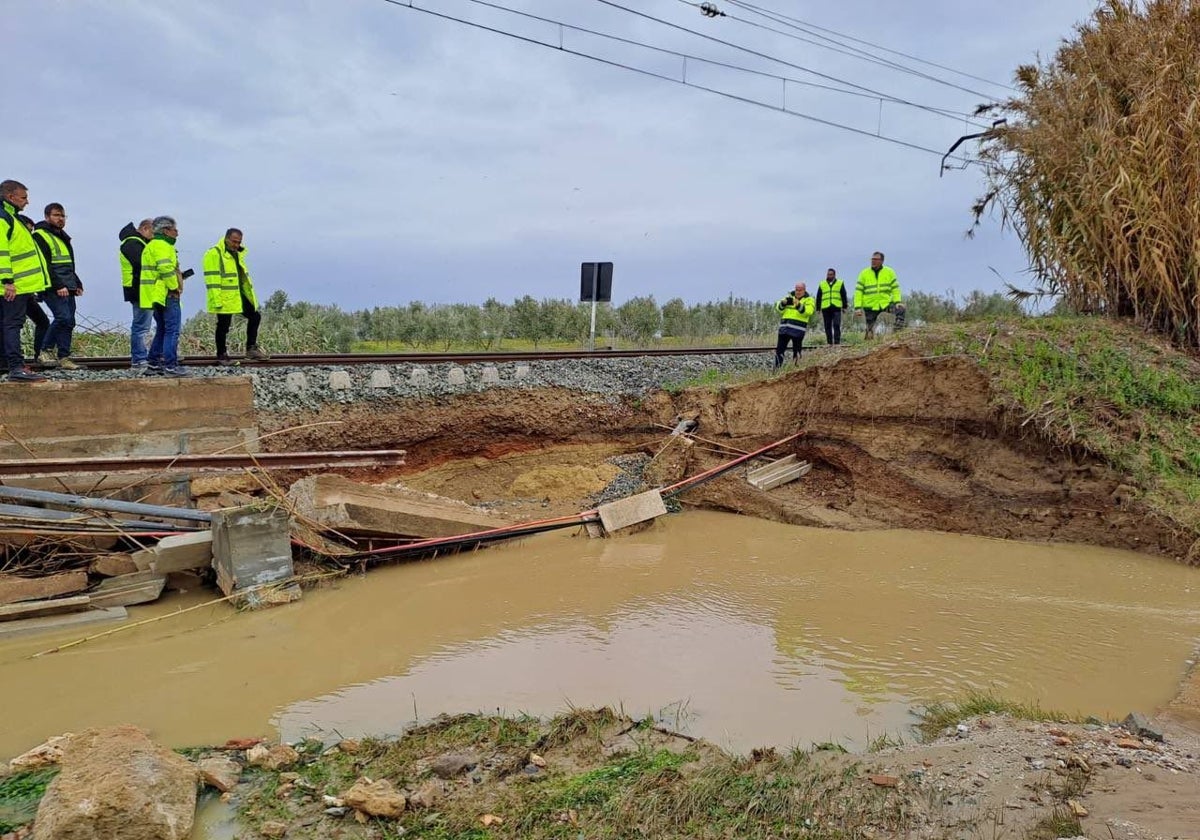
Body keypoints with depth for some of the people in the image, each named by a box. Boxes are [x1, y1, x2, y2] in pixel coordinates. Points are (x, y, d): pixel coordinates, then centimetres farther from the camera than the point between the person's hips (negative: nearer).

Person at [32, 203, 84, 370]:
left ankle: (63, 357, 8)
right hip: (53, 289, -9)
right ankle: (46, 350, -8)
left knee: (68, 321, 5)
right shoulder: (40, 236, -5)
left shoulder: (63, 237, 23)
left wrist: (77, 284, 20)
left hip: (67, 288, 9)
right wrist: (58, 286, -19)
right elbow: (43, 266, -14)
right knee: (64, 317, -20)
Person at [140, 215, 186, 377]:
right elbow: (166, 269, -25)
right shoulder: (162, 246, -11)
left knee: (162, 330, 17)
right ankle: (170, 366, -11)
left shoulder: (151, 246, 22)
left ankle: (153, 364, 19)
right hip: (167, 295, -10)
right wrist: (175, 288, -15)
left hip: (156, 296, 10)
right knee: (172, 330, -9)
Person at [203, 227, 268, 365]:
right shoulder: (214, 254, -12)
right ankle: (222, 356, 12)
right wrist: (216, 300, -23)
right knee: (223, 326, 0)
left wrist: (251, 295, 21)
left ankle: (251, 349, 16)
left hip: (239, 296, 8)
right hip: (224, 299, -8)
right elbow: (212, 279, -18)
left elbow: (244, 276, 24)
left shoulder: (237, 254, 17)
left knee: (255, 316, 9)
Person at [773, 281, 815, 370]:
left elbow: (808, 311, -14)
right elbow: (778, 309, 11)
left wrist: (799, 305, -28)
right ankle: (776, 369, 10)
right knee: (779, 349, 4)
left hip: (798, 329, -4)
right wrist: (783, 303, -10)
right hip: (784, 327, 4)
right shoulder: (790, 297, 17)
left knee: (796, 350, 0)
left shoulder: (809, 300, 5)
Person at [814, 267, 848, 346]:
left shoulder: (840, 283, 11)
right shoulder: (822, 284, 13)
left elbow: (844, 296, 12)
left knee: (836, 325, -11)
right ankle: (829, 342, 11)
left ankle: (837, 342, -11)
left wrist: (845, 306, 7)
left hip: (836, 308, -2)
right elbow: (818, 297, 14)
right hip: (825, 309, 2)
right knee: (828, 327, 4)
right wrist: (818, 308, 10)